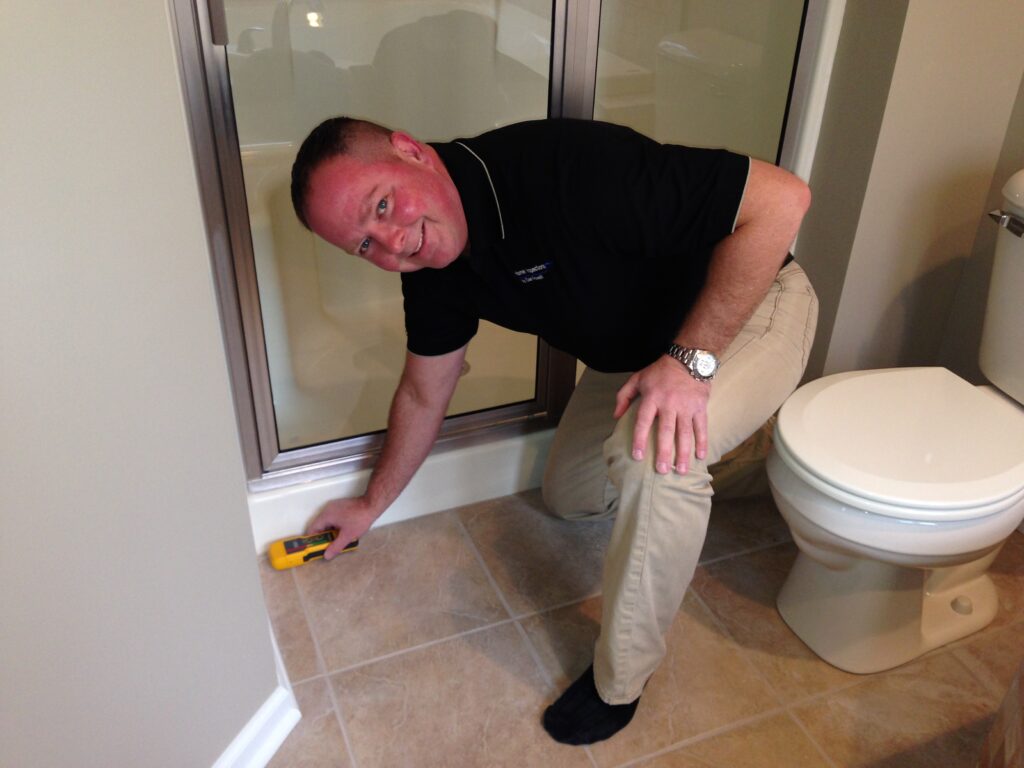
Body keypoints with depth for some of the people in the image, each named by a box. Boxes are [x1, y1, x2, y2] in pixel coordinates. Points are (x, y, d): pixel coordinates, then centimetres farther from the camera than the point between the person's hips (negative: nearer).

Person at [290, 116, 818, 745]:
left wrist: (690, 360, -38)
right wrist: (373, 504, 15)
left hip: (752, 305, -7)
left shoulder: (568, 168, -37)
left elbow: (781, 196, -36)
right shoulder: (431, 260, -12)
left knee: (653, 455, -35)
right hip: (639, 346, 8)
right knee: (570, 499, 18)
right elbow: (423, 394, 4)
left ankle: (621, 681, -11)